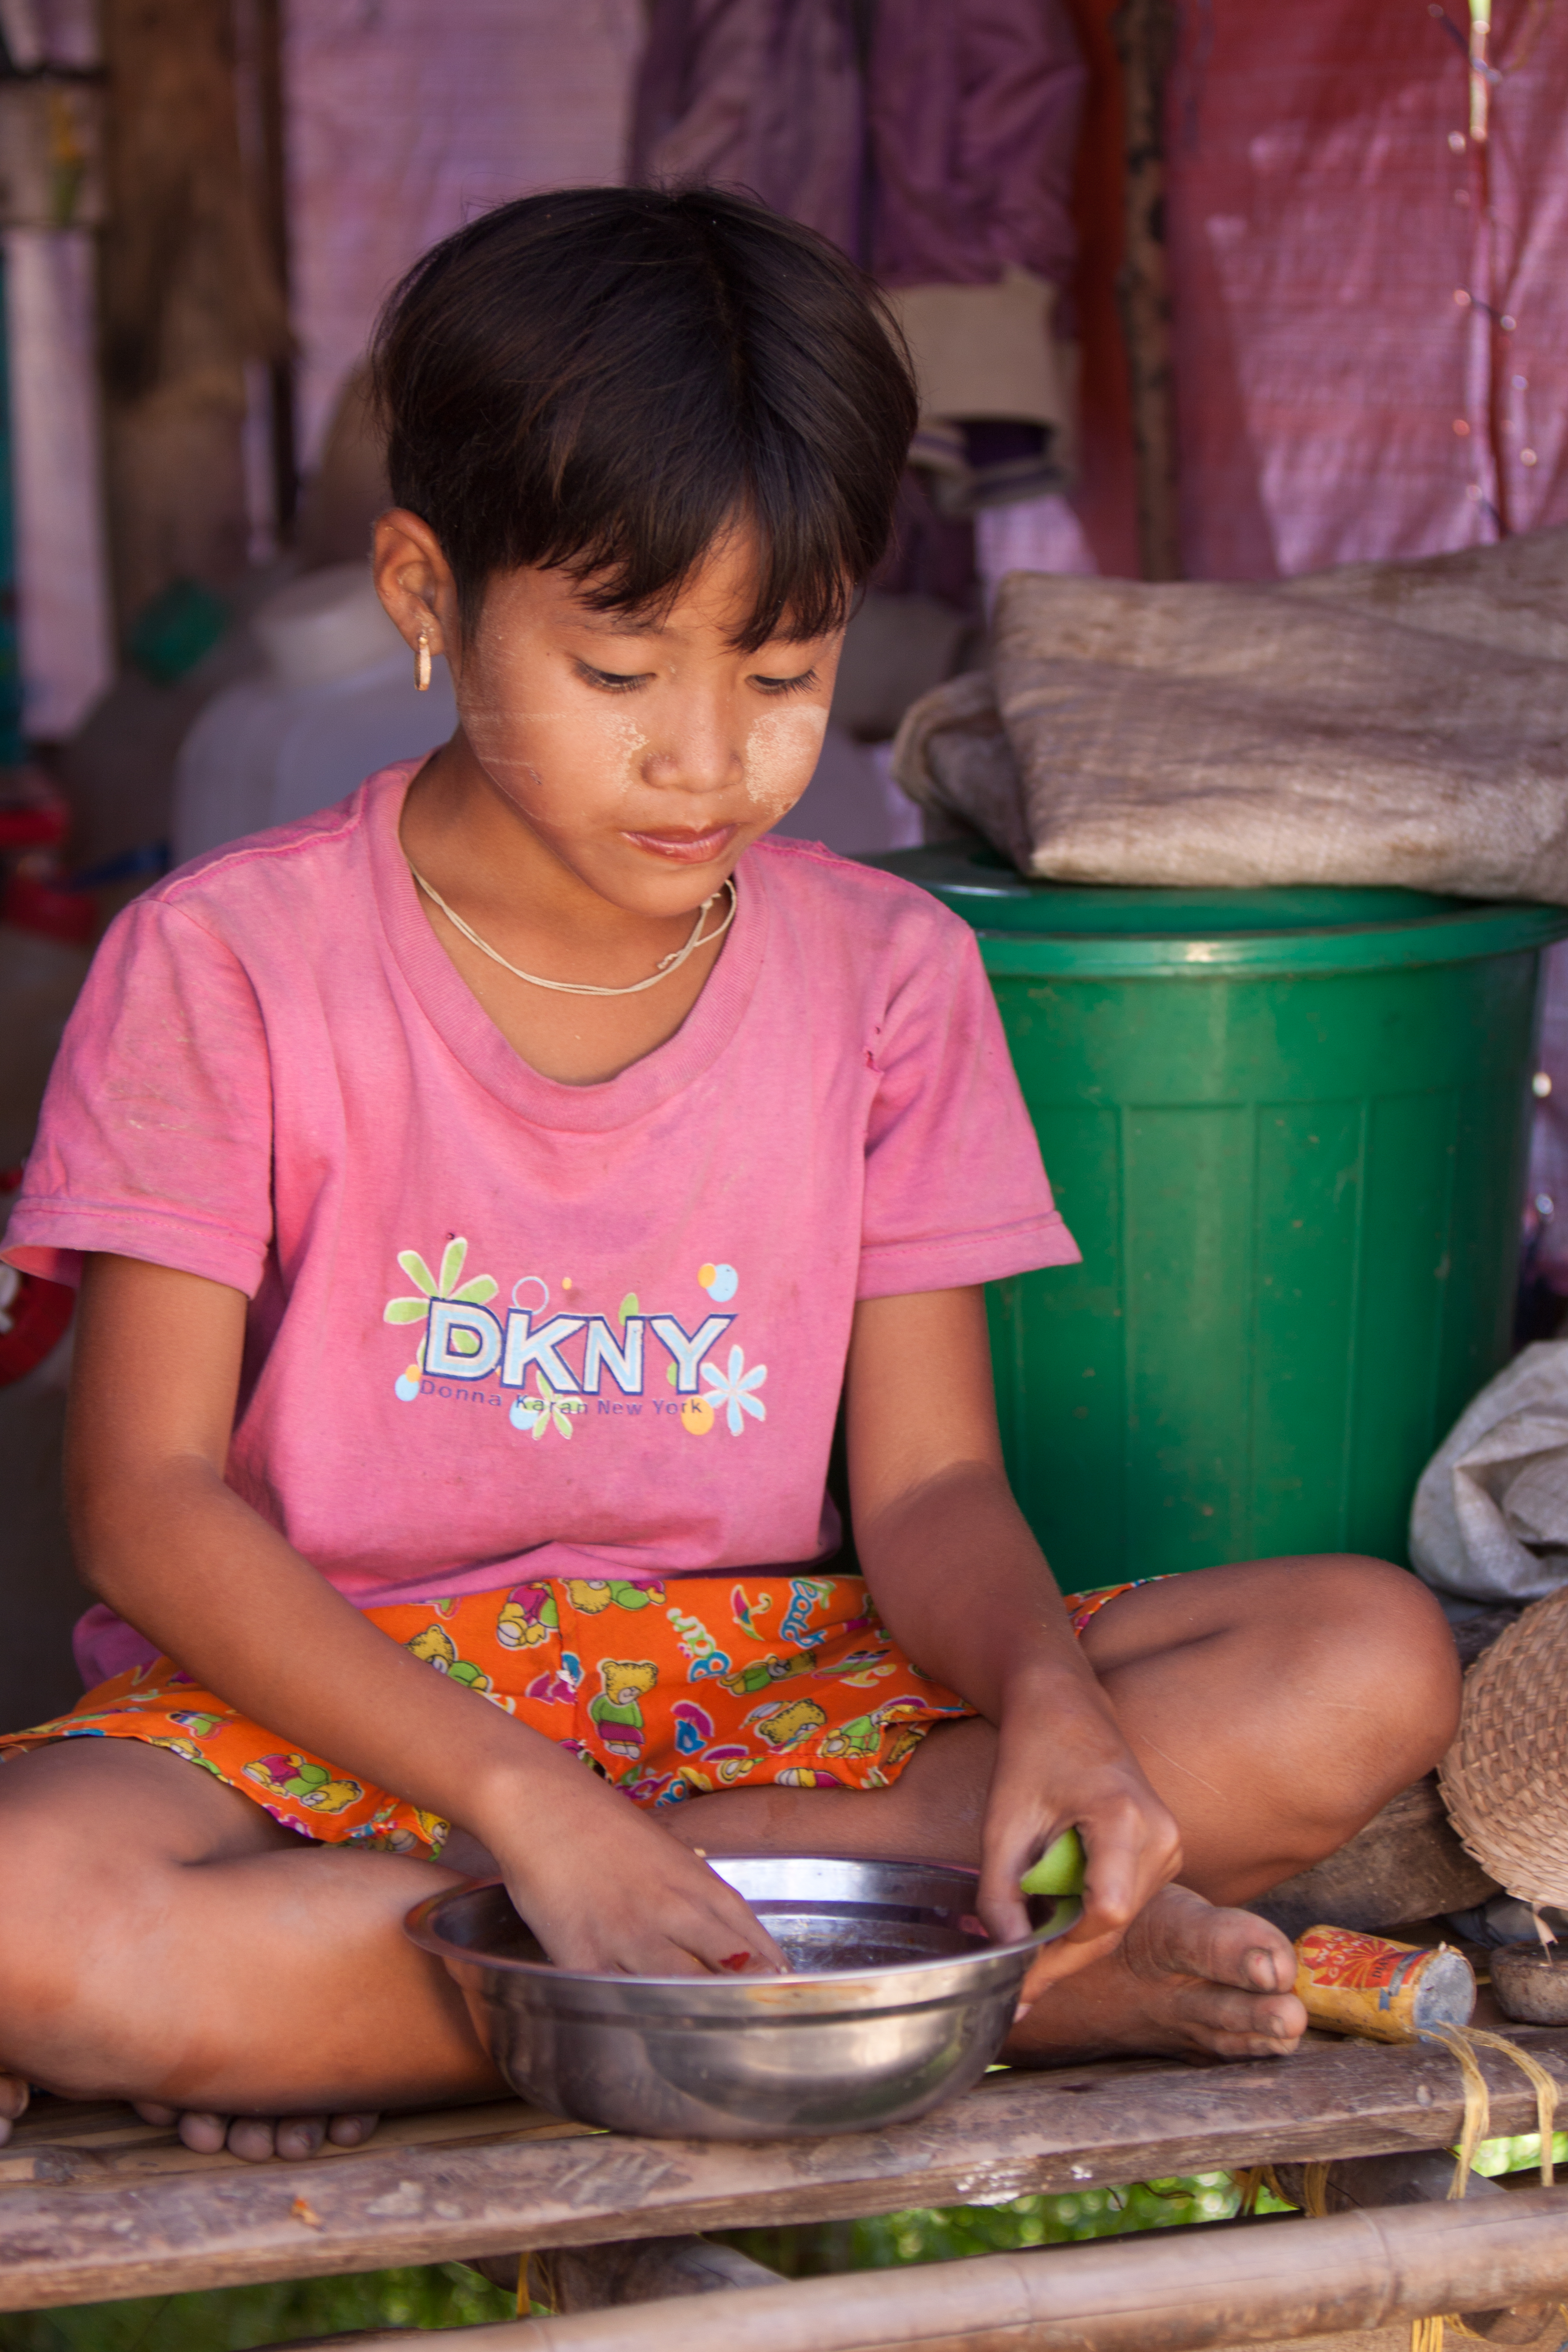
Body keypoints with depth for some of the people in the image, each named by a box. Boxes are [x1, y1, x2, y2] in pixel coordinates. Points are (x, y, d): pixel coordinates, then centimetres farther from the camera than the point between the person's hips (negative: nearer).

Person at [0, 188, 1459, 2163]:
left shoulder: (885, 978, 2)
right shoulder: (227, 966, -8)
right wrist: (523, 1801, -27)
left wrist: (1047, 1700, -25)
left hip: (763, 1682, 4)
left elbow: (928, 1483, 0)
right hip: (329, 1696, -3)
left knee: (1370, 1667, -18)